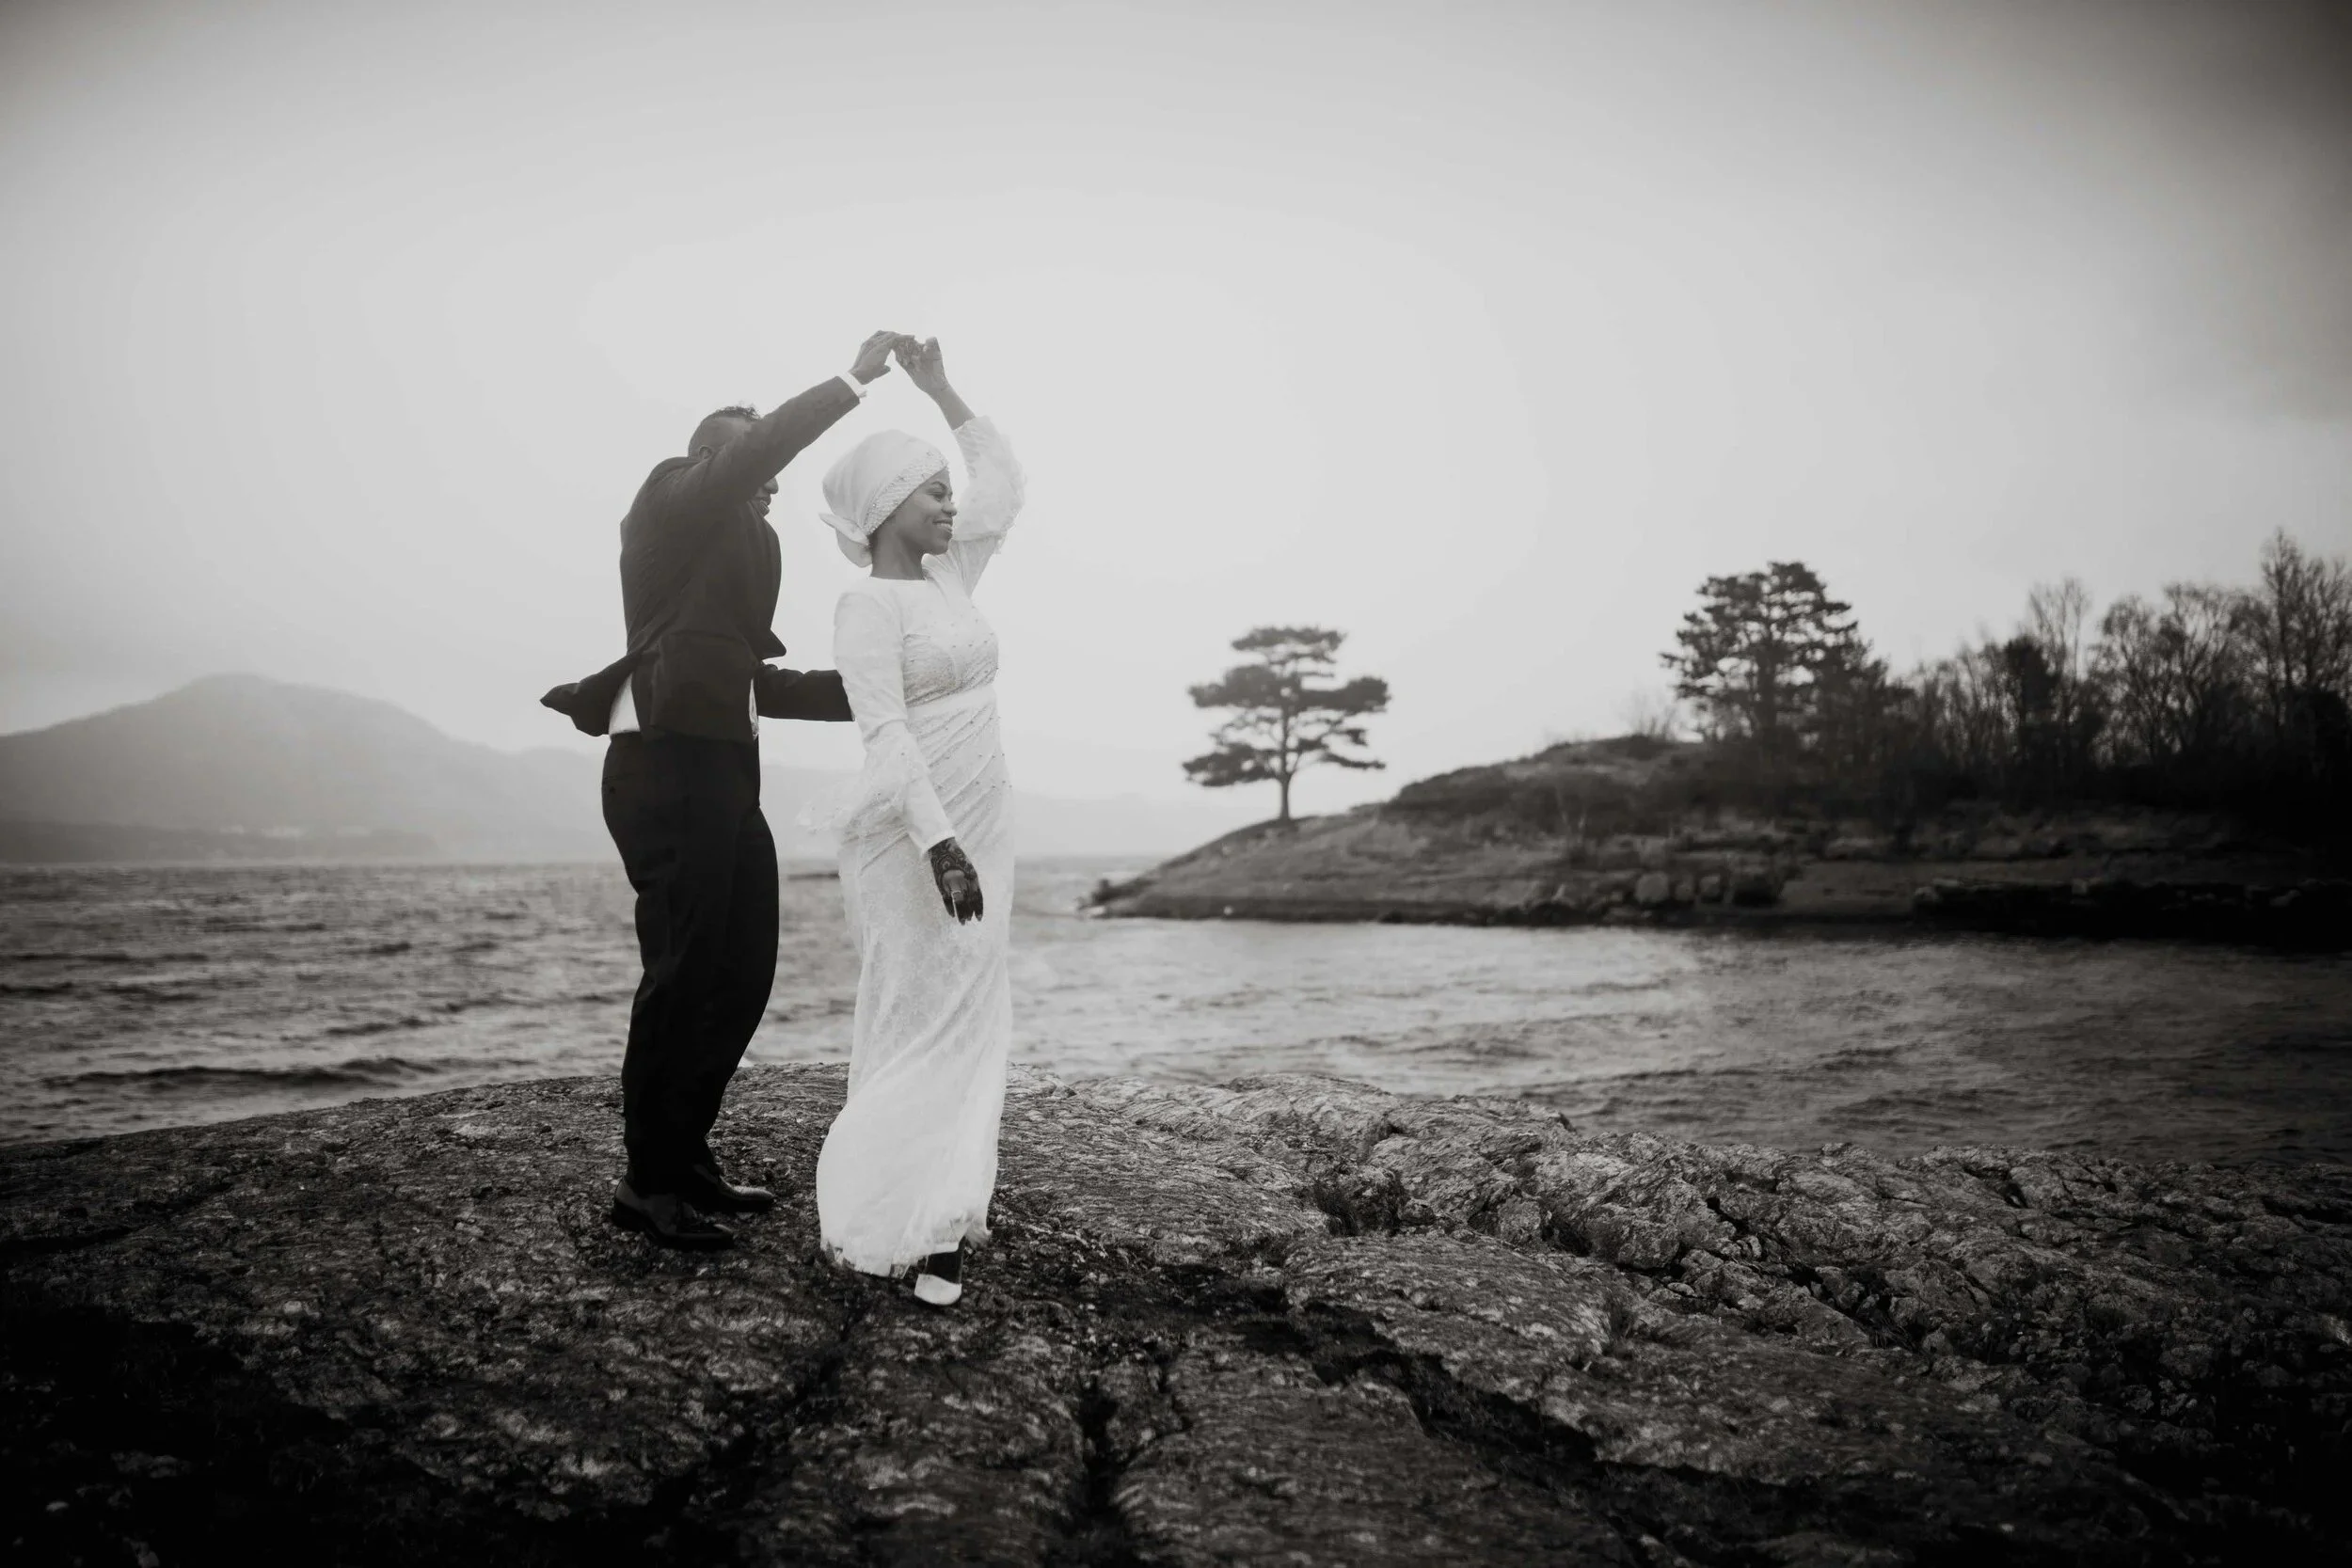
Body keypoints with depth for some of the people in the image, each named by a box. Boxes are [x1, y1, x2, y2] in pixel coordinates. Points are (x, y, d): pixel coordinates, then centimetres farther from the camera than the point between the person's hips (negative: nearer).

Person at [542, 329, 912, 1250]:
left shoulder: (741, 543, 25)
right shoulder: (671, 498, 5)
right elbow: (760, 446, -13)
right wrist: (854, 381, -9)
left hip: (723, 768, 9)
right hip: (667, 761, -9)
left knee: (743, 973, 9)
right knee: (684, 972, -7)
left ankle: (686, 1156, 20)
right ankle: (649, 1182, 4)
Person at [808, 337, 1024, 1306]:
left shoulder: (946, 578, 13)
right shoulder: (866, 607, -10)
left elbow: (1004, 483, 20)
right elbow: (887, 737, -20)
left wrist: (939, 388, 16)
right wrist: (937, 844, -28)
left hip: (978, 827, 8)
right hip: (912, 836, -8)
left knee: (966, 1019, 9)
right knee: (921, 1021, -7)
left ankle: (938, 1203, 16)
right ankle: (898, 1221, 1)